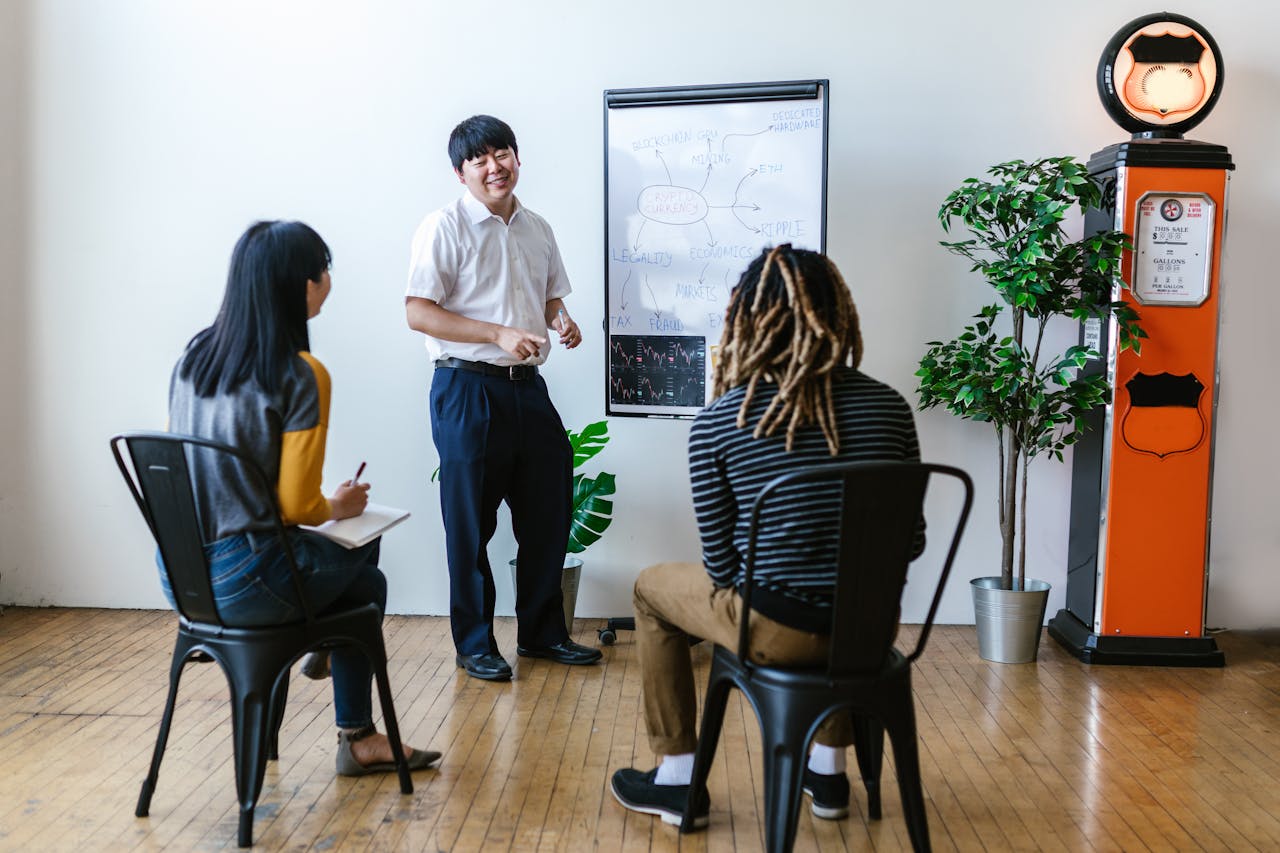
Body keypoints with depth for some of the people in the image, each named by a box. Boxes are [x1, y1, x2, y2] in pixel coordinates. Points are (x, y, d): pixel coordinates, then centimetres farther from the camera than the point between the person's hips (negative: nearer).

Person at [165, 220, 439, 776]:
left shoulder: (194, 356, 5)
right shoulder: (301, 376, -16)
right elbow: (297, 505, -17)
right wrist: (338, 507, 6)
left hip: (180, 576, 7)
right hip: (243, 583, -7)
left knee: (346, 558, 25)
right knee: (366, 581, 19)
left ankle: (359, 737, 30)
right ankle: (356, 739, 29)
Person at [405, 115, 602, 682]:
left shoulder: (537, 230, 13)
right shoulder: (445, 229, -7)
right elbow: (418, 313, -14)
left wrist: (560, 318, 1)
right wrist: (498, 334, -20)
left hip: (528, 386, 7)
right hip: (468, 389, -6)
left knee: (546, 513, 12)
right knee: (471, 524, 4)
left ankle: (542, 633, 27)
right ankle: (475, 644, 18)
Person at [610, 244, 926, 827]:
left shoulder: (716, 423, -11)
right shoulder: (888, 406, -3)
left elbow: (720, 563, -5)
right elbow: (909, 542, 4)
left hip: (780, 630, -4)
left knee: (652, 589, 25)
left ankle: (677, 781, 30)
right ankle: (828, 772, 46)